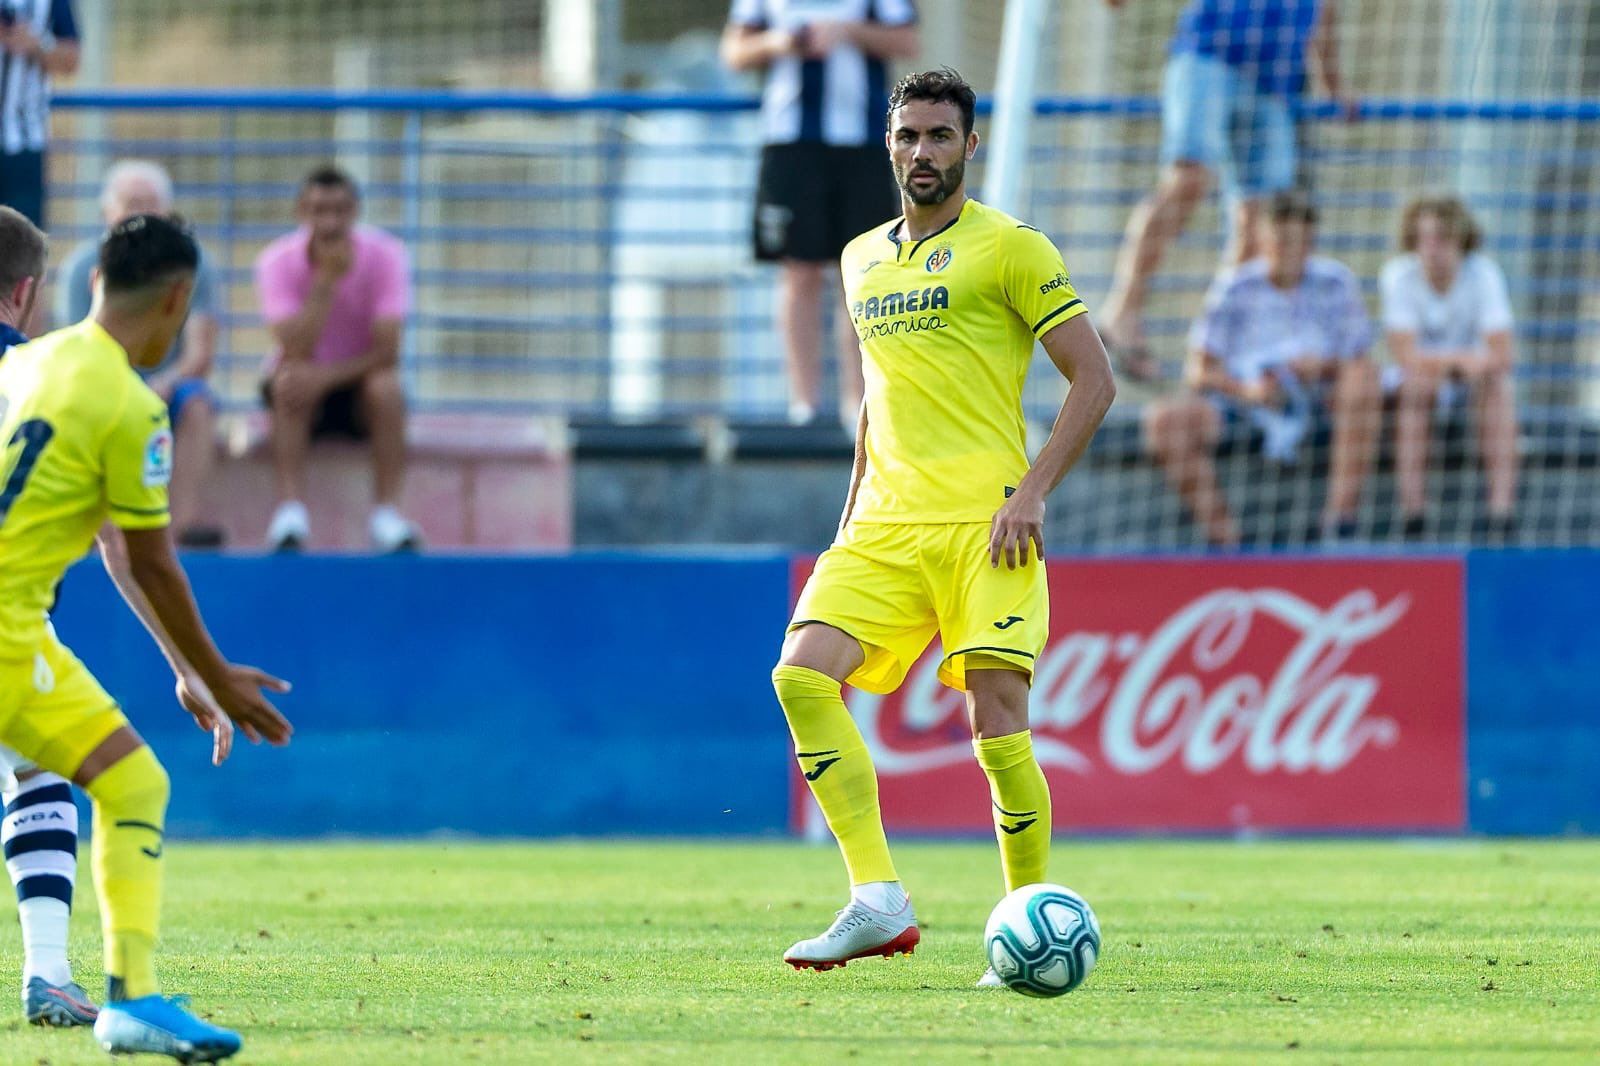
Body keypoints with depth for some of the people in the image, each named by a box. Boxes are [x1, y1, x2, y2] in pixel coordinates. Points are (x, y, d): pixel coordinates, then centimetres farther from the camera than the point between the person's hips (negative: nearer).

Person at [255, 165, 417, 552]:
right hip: (309, 376, 0)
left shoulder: (385, 255, -14)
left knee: (386, 386, -33)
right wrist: (326, 280, -33)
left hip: (359, 379, 0)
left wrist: (327, 376, -35)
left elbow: (386, 352, -21)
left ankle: (387, 512, -30)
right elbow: (296, 351, -26)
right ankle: (290, 510, -36)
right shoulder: (278, 261, -14)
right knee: (289, 385, -33)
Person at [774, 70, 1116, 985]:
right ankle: (878, 902, -16)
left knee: (998, 721, -13)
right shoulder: (862, 259, 19)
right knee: (802, 675, -15)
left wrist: (1033, 491, -12)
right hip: (885, 525, 6)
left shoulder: (1010, 248, 0)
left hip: (983, 525, -6)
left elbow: (1094, 379, -2)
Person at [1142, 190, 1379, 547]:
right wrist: (1245, 390, -25)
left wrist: (1324, 367, -26)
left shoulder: (1335, 283, 1)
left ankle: (1341, 511, -35)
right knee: (1164, 419, -27)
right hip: (1240, 402, 0)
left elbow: (1356, 362, -2)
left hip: (1316, 398, 0)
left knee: (1365, 374, -29)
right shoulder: (1234, 288, -1)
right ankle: (1224, 539, -27)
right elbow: (1199, 373, -5)